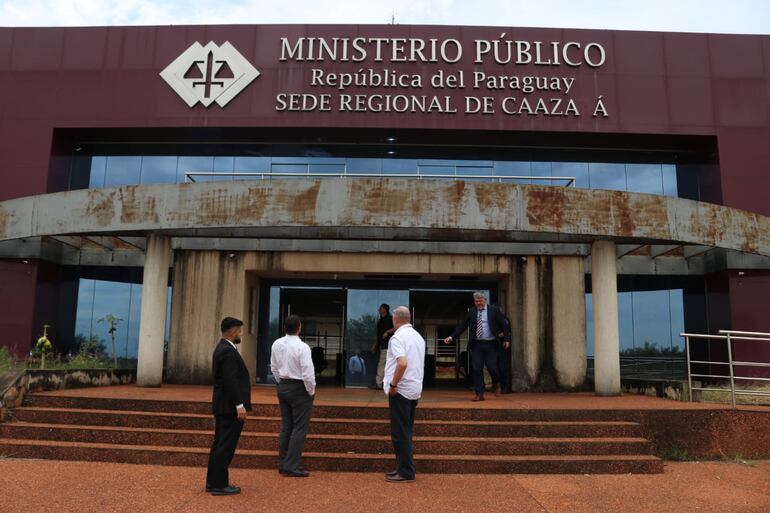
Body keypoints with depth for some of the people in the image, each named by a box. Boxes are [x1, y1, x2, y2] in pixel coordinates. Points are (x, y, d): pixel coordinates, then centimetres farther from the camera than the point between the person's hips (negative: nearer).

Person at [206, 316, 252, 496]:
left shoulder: (222, 348, 14)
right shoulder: (228, 351, -18)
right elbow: (231, 381, -24)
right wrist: (239, 405, -23)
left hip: (223, 406, 10)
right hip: (230, 407, -10)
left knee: (220, 445, 15)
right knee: (226, 446, -3)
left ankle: (213, 482, 22)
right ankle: (218, 484, 3)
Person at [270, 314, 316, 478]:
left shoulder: (277, 344, 0)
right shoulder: (302, 347, -20)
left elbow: (274, 367, 10)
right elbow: (308, 373, -20)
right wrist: (311, 391, -5)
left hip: (283, 387, 7)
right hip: (299, 389, -7)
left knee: (286, 426, 16)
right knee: (300, 428, 1)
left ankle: (283, 464, 22)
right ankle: (292, 467, 1)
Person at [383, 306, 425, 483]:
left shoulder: (397, 337, -14)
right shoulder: (418, 337, 13)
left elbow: (402, 363, -28)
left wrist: (393, 384, -18)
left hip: (400, 390, -8)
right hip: (415, 389, 8)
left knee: (400, 432, -1)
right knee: (406, 431, 16)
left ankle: (405, 473, 4)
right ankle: (404, 468, 23)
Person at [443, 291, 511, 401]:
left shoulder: (494, 310, 0)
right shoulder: (471, 312, 7)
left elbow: (504, 325, 3)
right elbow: (462, 326, 6)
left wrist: (506, 339, -2)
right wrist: (452, 337, -2)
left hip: (490, 344, -2)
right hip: (476, 344, 2)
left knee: (491, 367, -2)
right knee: (476, 369, 0)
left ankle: (496, 384, 31)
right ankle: (479, 393, 9)